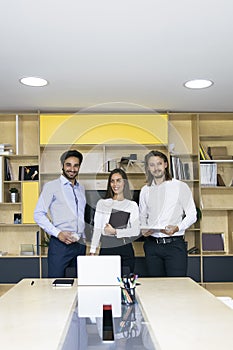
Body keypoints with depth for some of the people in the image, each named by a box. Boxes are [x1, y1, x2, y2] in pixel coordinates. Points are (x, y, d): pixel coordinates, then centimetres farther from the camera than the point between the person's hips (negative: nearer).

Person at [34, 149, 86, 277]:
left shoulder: (81, 189, 16)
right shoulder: (51, 186, -2)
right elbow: (38, 214, -7)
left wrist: (85, 239, 11)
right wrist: (58, 233, -16)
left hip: (80, 243, 6)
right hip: (60, 243, -5)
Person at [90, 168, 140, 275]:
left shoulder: (132, 205, 6)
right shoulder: (102, 203, 8)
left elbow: (136, 231, -2)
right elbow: (97, 229, 4)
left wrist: (115, 231, -9)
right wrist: (92, 251, -2)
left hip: (125, 251, 0)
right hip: (106, 250, 0)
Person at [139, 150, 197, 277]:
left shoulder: (180, 186, 2)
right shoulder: (145, 190, 13)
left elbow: (192, 215, 0)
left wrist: (177, 228, -16)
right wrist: (143, 229, -2)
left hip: (175, 244, -3)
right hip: (152, 245, 4)